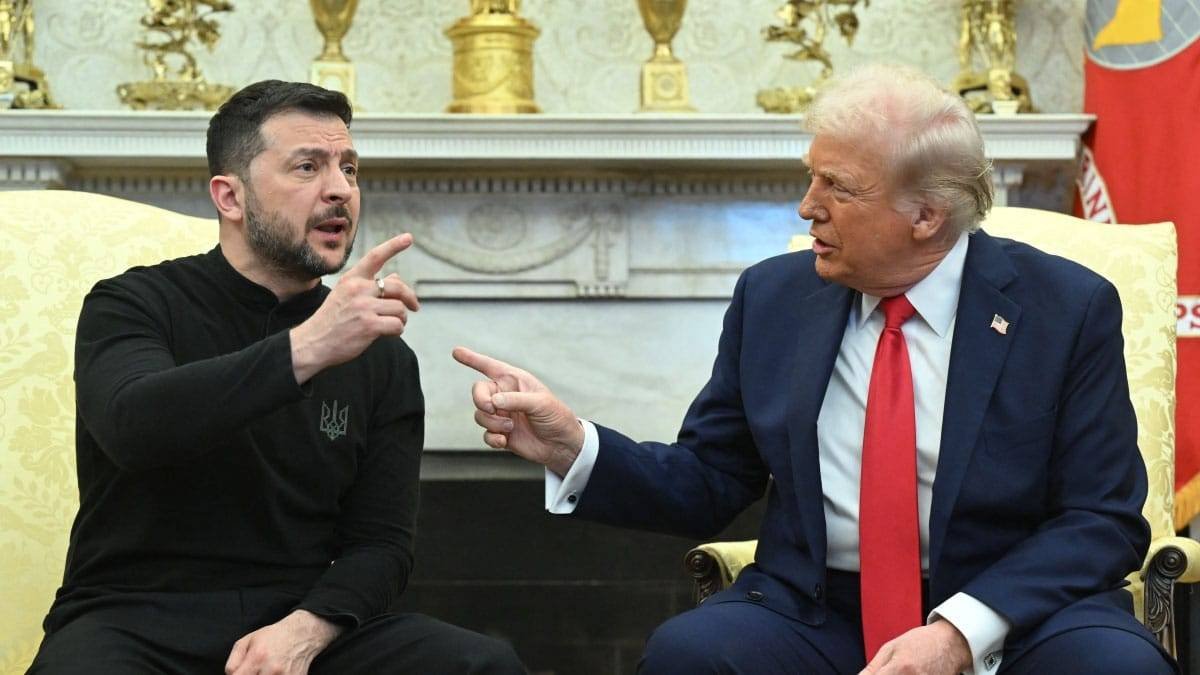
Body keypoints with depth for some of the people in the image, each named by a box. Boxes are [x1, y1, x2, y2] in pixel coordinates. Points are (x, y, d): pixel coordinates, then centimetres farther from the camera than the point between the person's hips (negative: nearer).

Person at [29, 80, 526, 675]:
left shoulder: (382, 357, 8)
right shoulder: (135, 306, -2)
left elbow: (381, 541, 5)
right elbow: (131, 426, -23)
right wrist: (304, 350, -34)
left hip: (302, 622, 4)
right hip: (138, 621, -3)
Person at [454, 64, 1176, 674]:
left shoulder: (1068, 307, -2)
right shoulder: (772, 297, 6)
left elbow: (1104, 520, -5)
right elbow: (706, 485, 11)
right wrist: (574, 447, -8)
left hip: (1013, 613, -1)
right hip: (814, 613, 2)